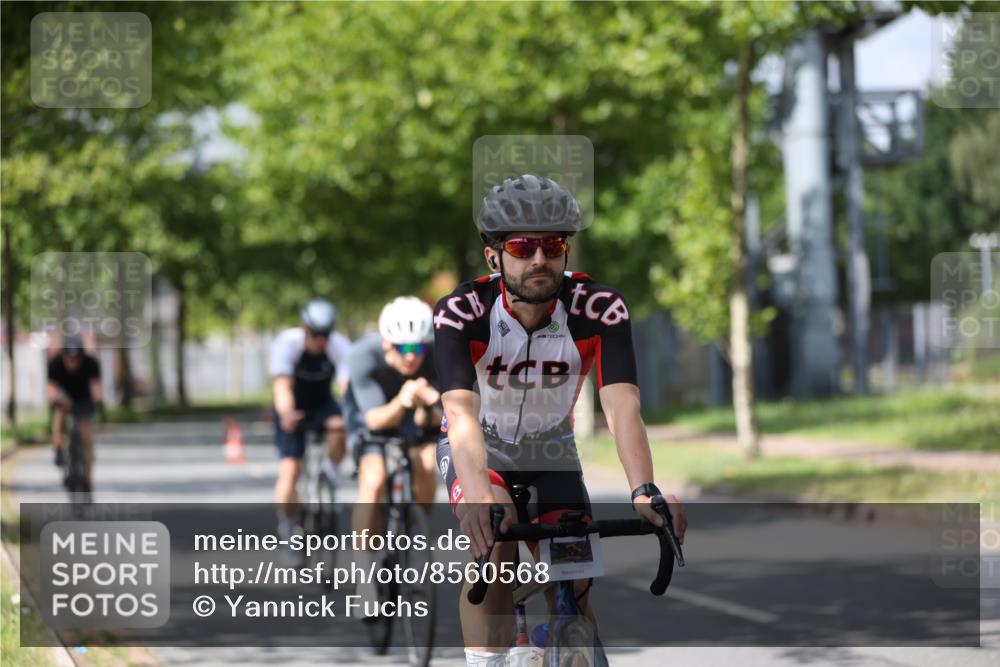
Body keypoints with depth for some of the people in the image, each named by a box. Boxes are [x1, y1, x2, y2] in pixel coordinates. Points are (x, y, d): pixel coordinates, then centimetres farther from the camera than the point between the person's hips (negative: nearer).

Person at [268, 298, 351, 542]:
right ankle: (289, 526, 0)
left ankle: (330, 469, -4)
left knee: (341, 426, -33)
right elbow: (282, 385, -37)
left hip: (322, 405, 1)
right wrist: (286, 413, -58)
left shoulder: (340, 346, -22)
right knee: (289, 470, -16)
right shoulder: (287, 343, -26)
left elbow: (347, 385, -34)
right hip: (293, 409, -1)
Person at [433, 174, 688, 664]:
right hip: (479, 447, -2)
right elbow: (460, 410, -44)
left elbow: (622, 405, -37)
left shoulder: (599, 310, -26)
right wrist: (479, 493, -62)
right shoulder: (461, 312, -30)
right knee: (494, 547, -29)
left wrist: (644, 491, -54)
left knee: (573, 591, -9)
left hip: (550, 448, 2)